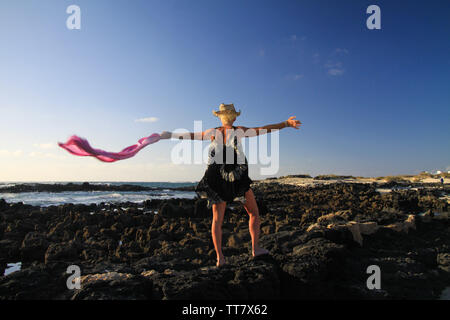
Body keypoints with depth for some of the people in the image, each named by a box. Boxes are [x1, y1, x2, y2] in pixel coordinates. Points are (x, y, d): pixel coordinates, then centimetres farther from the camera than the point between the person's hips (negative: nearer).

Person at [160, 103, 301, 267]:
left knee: (217, 219, 7)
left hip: (217, 181, 3)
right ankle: (255, 248, 13)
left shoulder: (213, 132, 6)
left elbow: (191, 135, 15)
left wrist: (171, 135, 28)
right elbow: (263, 130, -4)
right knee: (254, 213, 14)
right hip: (239, 180, -2)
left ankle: (219, 257, 3)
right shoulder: (238, 131, -2)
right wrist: (286, 123, 0)